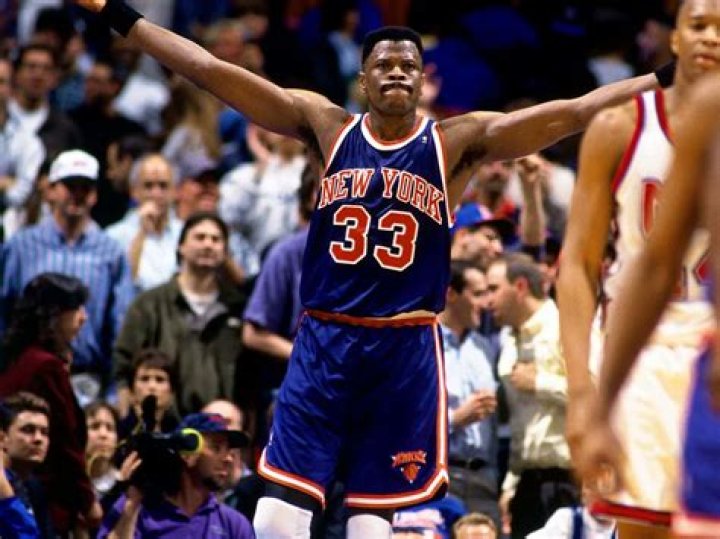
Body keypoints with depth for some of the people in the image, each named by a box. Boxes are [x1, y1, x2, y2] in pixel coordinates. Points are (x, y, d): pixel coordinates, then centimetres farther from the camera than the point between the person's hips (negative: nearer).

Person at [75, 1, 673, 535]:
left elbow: (569, 114, -5)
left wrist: (665, 80, -13)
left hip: (407, 349, -1)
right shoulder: (327, 128, 4)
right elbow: (211, 71, 1)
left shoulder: (455, 142, 1)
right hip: (324, 340, 1)